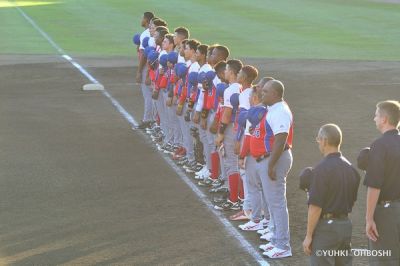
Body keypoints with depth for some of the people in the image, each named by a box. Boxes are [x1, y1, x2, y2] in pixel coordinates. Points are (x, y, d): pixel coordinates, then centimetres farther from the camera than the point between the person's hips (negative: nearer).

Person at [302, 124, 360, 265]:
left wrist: (308, 236, -13)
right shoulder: (350, 168, 8)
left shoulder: (322, 169, -17)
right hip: (346, 224, 8)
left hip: (326, 225, -8)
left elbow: (315, 207, -18)